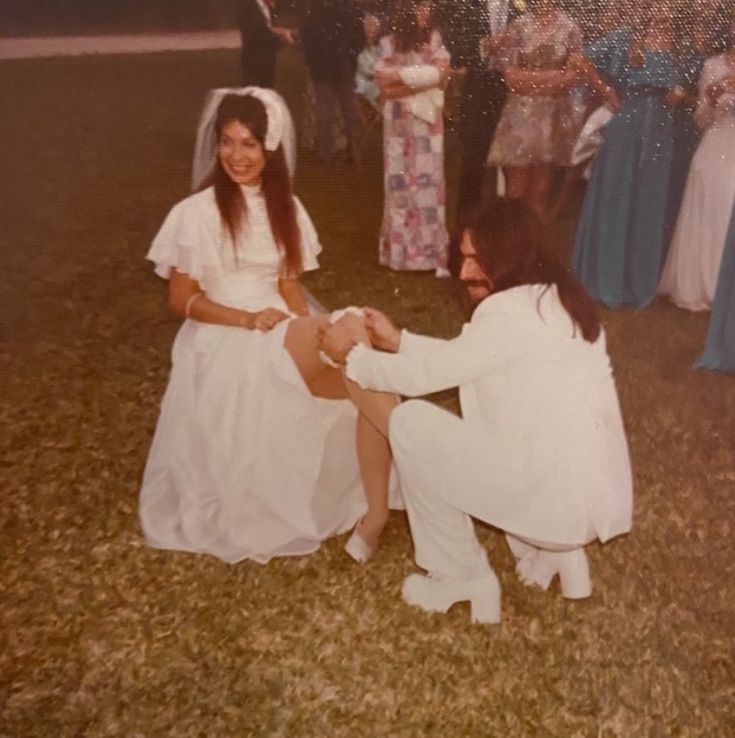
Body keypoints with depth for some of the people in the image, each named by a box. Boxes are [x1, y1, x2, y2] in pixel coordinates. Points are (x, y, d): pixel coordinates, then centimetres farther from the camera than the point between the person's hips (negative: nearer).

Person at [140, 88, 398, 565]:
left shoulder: (284, 206, 11)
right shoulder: (196, 213, -5)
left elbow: (289, 283, 10)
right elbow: (182, 300, -4)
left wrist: (308, 329, -11)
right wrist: (248, 320, -18)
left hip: (283, 333, 6)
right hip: (226, 341, -5)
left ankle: (374, 511, -15)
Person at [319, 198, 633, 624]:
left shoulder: (511, 312, -18)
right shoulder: (556, 300, 10)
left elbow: (429, 374, -8)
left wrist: (355, 355, 7)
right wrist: (397, 341, 18)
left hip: (560, 500, -9)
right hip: (597, 496, 9)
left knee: (410, 422, -3)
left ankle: (464, 577, 9)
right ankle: (558, 554, 20)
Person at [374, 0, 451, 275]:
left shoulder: (434, 39, 3)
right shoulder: (389, 43, 1)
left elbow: (440, 76, -8)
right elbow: (385, 88, -6)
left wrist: (402, 77, -12)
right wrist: (422, 78, -11)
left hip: (427, 121, 0)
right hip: (399, 122, 0)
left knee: (428, 180, -2)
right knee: (399, 182, 3)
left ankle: (433, 251, 1)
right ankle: (401, 249, 11)